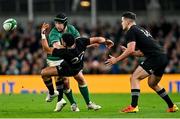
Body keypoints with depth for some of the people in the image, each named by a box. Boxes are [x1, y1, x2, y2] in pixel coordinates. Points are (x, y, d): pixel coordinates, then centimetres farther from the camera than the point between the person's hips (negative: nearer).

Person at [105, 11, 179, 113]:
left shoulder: (131, 32, -2)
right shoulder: (141, 30, 27)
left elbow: (130, 50, -14)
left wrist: (116, 59, -7)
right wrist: (127, 51, 25)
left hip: (155, 58, -9)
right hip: (163, 57, 9)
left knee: (134, 78, -7)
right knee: (152, 84, 25)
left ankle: (134, 106, -16)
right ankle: (172, 106, 27)